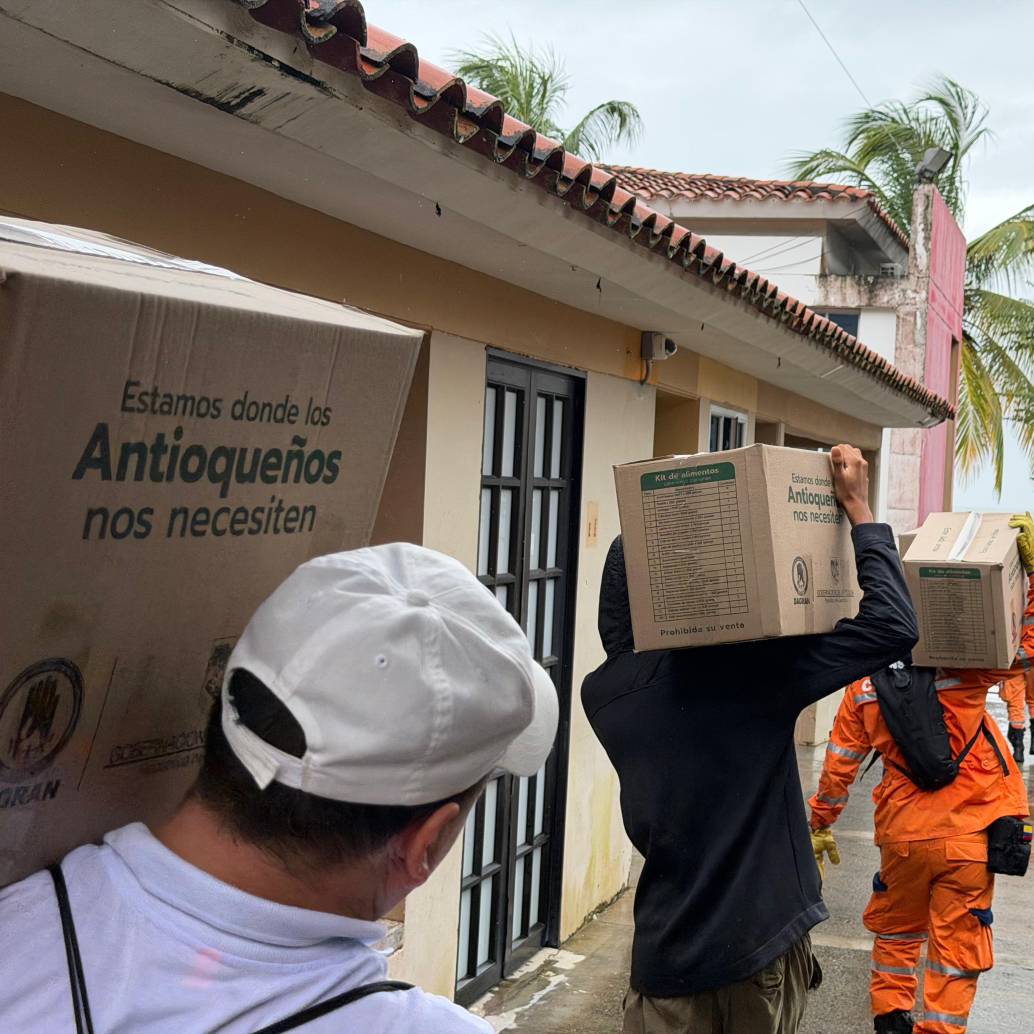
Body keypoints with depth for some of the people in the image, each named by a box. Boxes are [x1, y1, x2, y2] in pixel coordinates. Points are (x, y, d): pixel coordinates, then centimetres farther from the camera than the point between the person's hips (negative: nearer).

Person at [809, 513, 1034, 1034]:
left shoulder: (863, 689, -1)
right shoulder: (960, 668, -12)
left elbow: (838, 765, 6)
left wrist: (819, 826, 18)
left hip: (903, 834, 3)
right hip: (970, 834, -3)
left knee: (895, 928, 25)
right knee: (957, 943, 8)